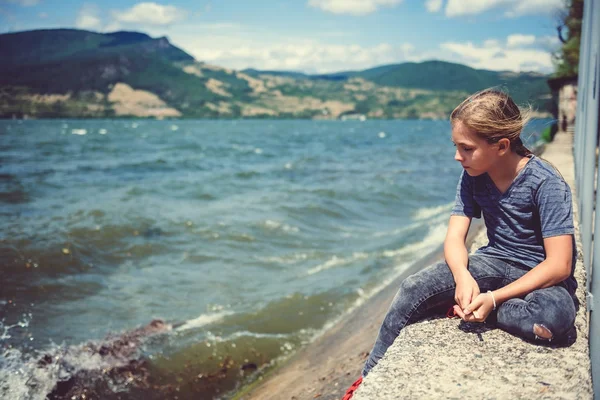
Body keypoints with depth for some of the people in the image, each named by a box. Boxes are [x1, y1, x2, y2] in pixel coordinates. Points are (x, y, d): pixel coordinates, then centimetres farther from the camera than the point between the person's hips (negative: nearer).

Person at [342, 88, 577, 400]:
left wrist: (493, 298, -31)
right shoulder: (473, 177, -5)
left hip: (542, 277, -4)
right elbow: (455, 238, -8)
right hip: (495, 263, 4)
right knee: (414, 289, -20)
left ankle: (466, 306, -16)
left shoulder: (546, 183, -21)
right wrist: (463, 276, -32)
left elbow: (559, 265, -24)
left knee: (555, 315, -41)